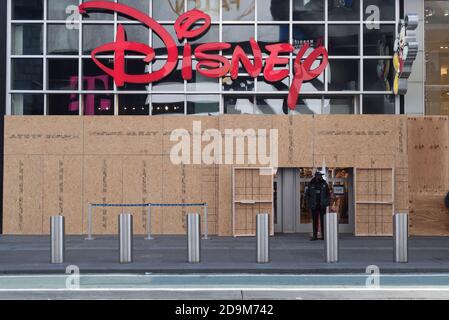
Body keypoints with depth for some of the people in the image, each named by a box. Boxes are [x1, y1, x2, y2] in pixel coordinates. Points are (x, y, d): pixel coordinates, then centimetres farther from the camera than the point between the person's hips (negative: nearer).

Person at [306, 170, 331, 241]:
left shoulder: (324, 184, 5)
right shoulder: (311, 185, 4)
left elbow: (328, 194, 8)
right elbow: (307, 195, 9)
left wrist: (327, 203, -2)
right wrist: (309, 203, 0)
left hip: (322, 205, 0)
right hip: (314, 206, 0)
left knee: (323, 221, 2)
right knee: (315, 221, 3)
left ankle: (323, 235, 7)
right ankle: (315, 236, 8)